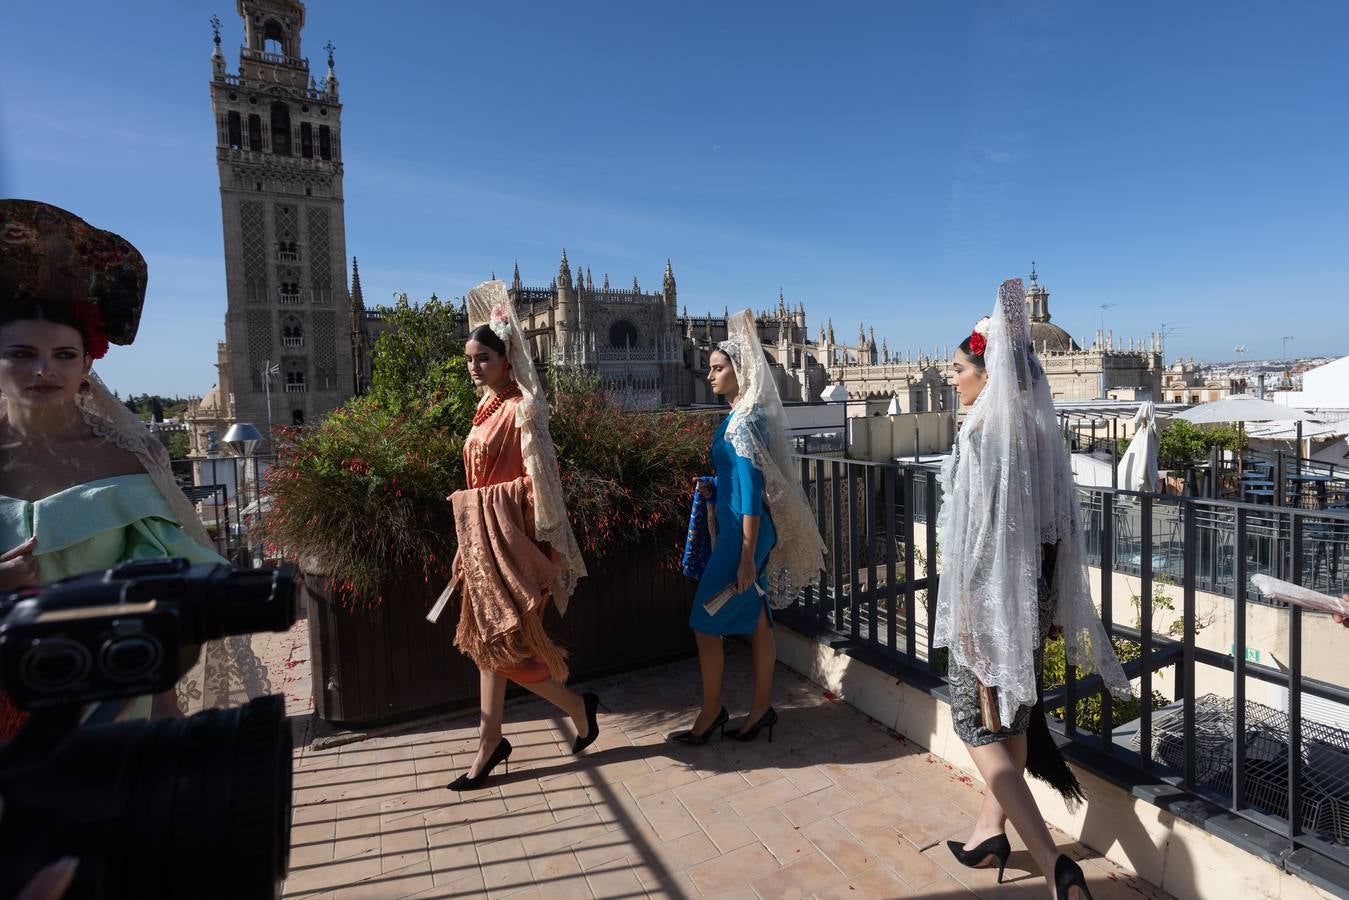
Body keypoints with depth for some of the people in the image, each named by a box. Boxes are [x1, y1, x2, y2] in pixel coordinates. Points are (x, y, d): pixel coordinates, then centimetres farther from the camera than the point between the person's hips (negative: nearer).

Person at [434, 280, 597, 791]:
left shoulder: (520, 409, -13)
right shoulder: (486, 410, 13)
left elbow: (539, 481, -16)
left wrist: (543, 551, -18)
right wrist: (464, 546, 18)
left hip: (508, 534, -9)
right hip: (481, 534, 9)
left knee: (501, 640, -2)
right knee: (488, 638, 13)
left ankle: (578, 707, 19)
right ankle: (490, 744, 25)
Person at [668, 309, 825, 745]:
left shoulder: (745, 421, -18)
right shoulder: (740, 415, 11)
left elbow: (751, 490, -21)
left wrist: (746, 556, -21)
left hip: (743, 531, -9)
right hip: (737, 528, 9)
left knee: (705, 623, 0)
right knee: (756, 620, 14)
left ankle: (711, 713, 15)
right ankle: (761, 708, 26)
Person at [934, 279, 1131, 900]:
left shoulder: (982, 434, -20)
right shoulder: (1040, 431, 3)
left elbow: (974, 534, -22)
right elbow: (1057, 527, 9)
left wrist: (962, 616, -15)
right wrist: (1047, 604, 17)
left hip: (991, 597, -8)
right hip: (1035, 596, 8)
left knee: (979, 721, 6)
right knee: (1014, 714, 19)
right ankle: (992, 830, 37)